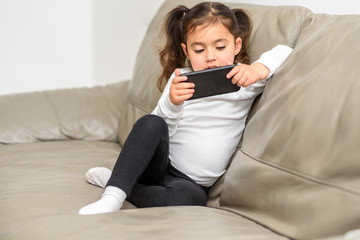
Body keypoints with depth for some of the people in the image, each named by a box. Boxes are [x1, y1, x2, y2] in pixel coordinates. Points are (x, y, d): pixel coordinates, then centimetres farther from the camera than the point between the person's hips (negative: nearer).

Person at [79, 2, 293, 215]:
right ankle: (112, 197, -36)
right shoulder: (181, 79, 2)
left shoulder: (243, 80, -2)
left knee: (191, 197, -39)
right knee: (150, 124, -32)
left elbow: (284, 53, -11)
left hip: (191, 182, -1)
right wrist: (172, 103, -27)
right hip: (159, 164, 1)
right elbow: (162, 129, -6)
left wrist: (259, 70, -31)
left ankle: (112, 180, -23)